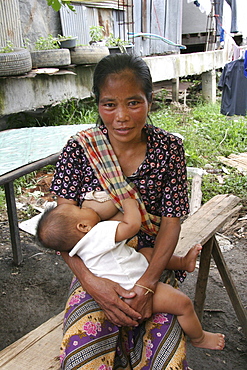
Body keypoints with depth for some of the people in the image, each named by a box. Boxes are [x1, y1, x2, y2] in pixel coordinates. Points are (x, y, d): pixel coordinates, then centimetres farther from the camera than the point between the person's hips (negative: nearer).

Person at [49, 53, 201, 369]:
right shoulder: (78, 150, -9)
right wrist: (90, 282, -26)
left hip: (154, 265, 1)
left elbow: (171, 222, -8)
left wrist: (147, 284, -21)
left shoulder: (170, 148, -7)